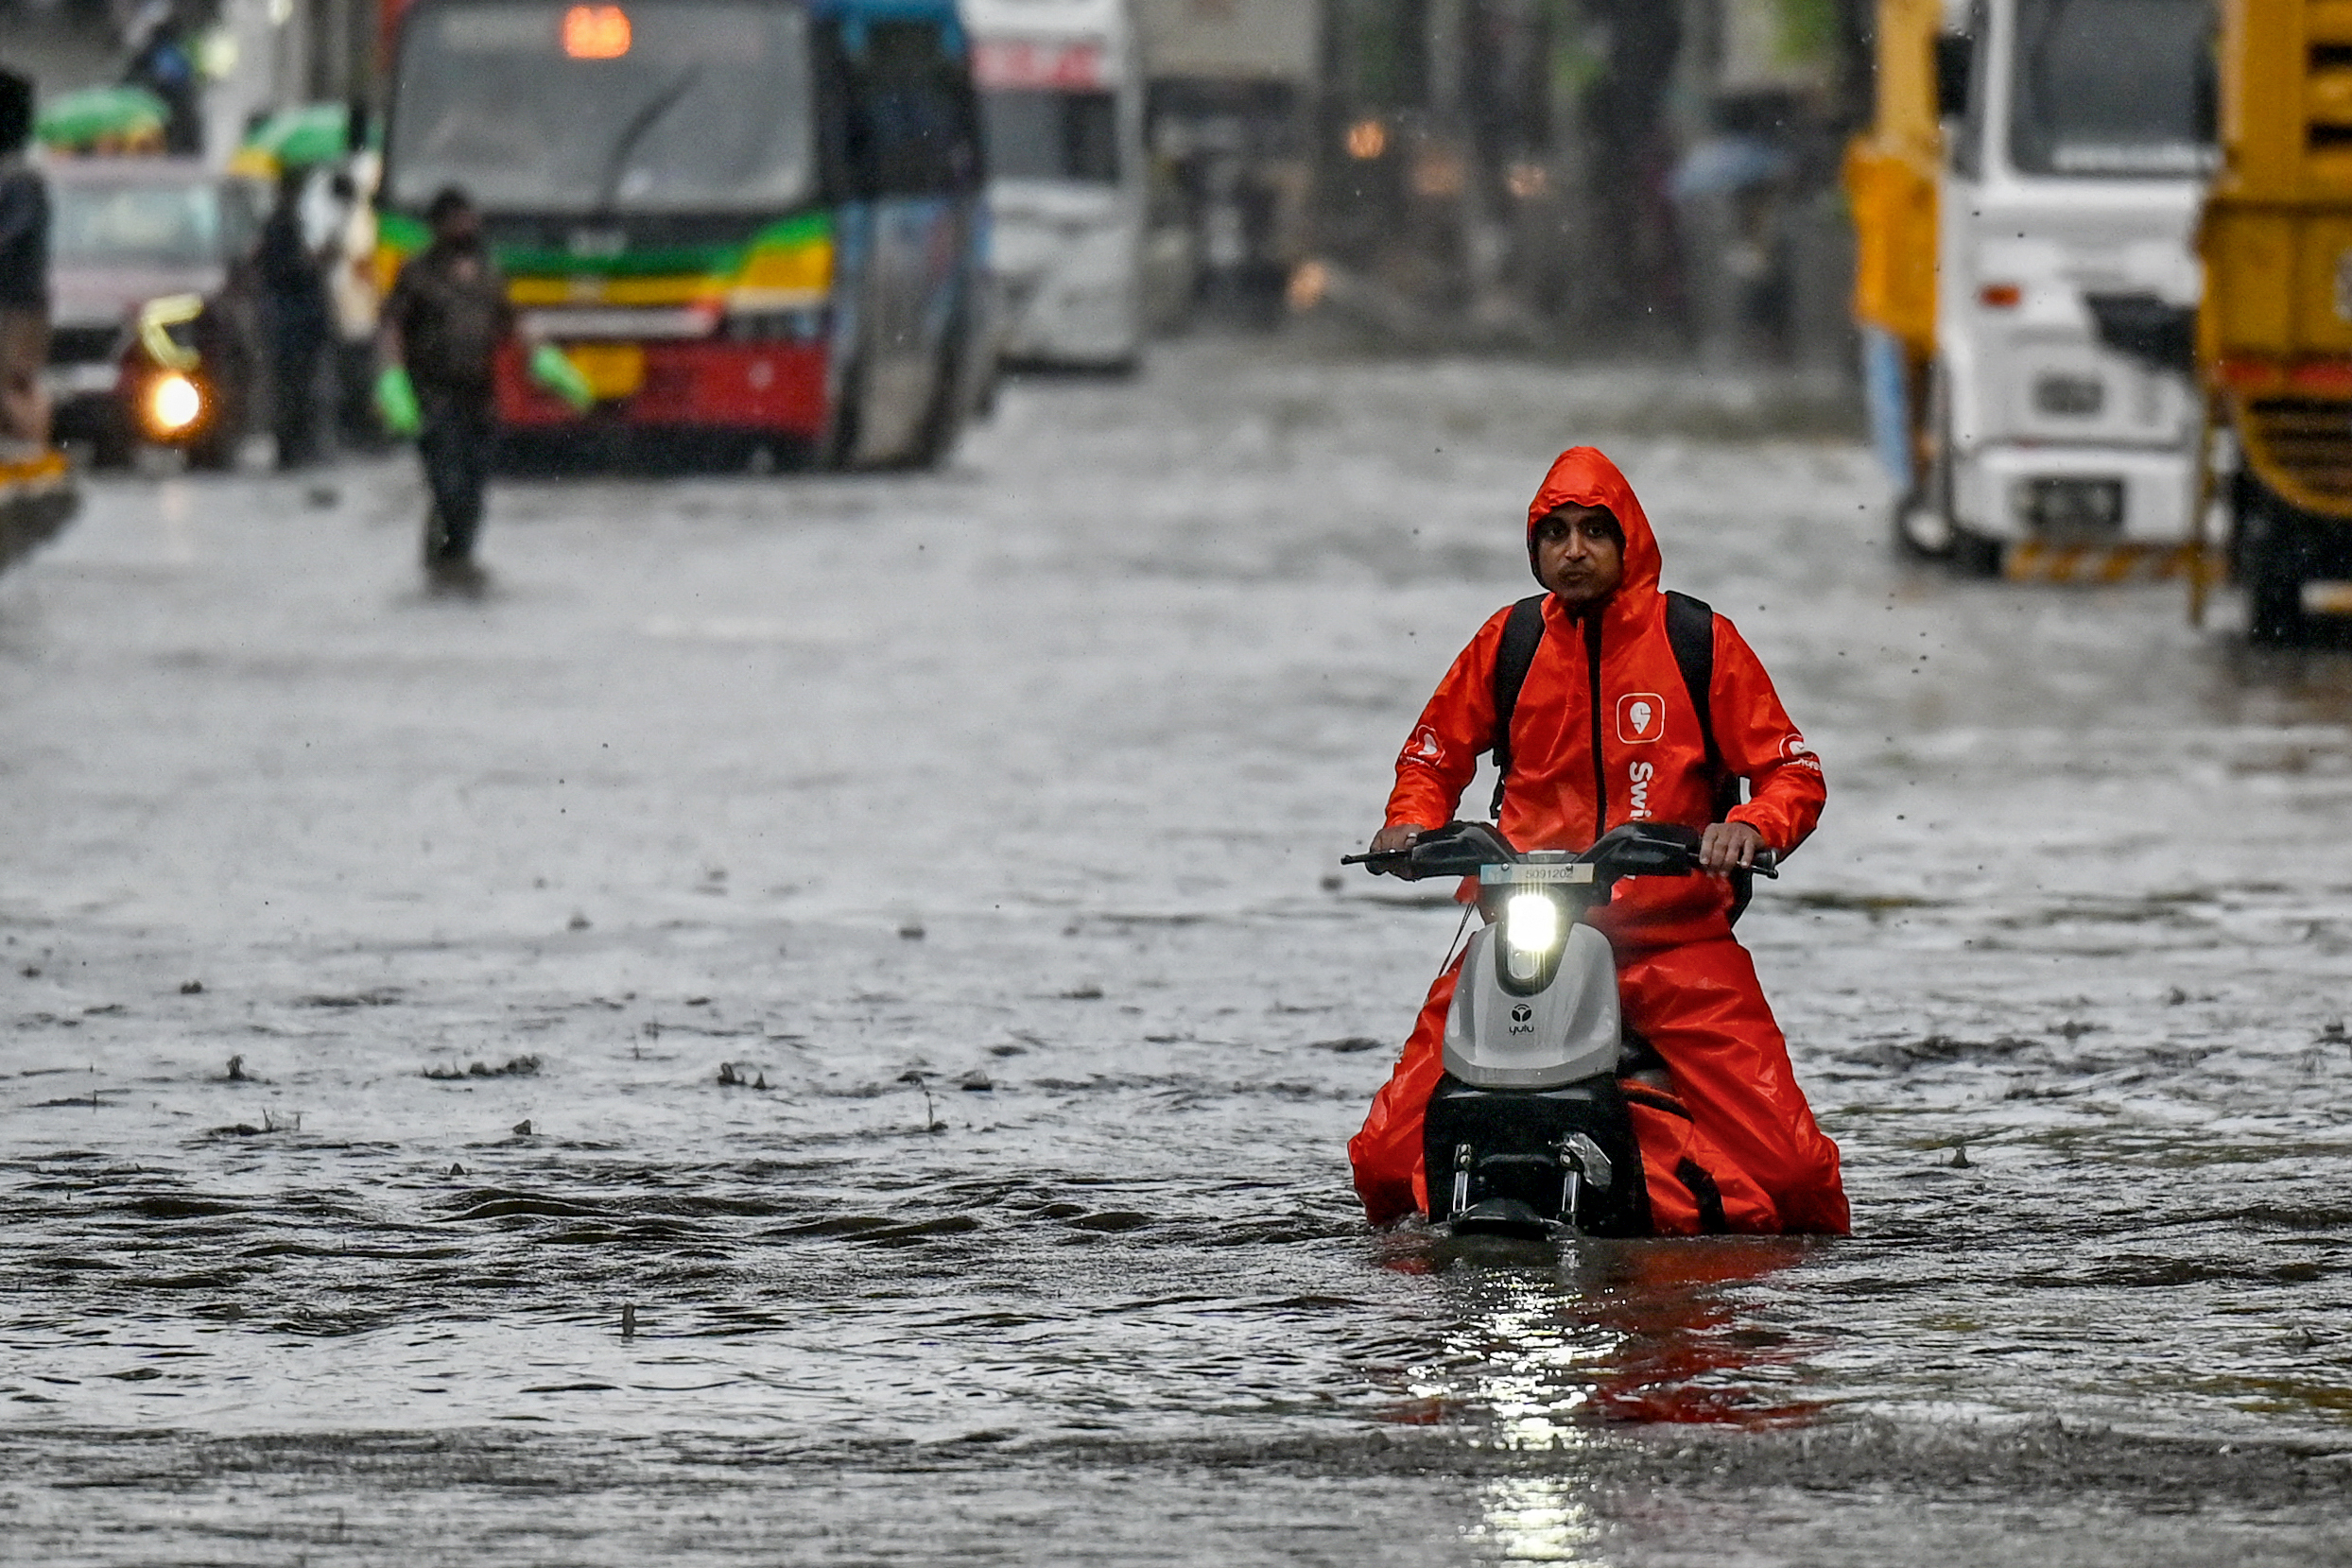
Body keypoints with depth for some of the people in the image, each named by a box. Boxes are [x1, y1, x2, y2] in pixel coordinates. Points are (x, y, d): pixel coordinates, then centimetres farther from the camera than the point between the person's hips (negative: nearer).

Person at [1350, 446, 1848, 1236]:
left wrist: (1752, 825, -18)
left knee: (1788, 1167, -16)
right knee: (1386, 1157, -9)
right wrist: (1411, 822, 1)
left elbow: (1793, 772, 3)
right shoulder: (1508, 641, 8)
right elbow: (1434, 752, 21)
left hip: (1675, 929, -2)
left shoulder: (1699, 640, 2)